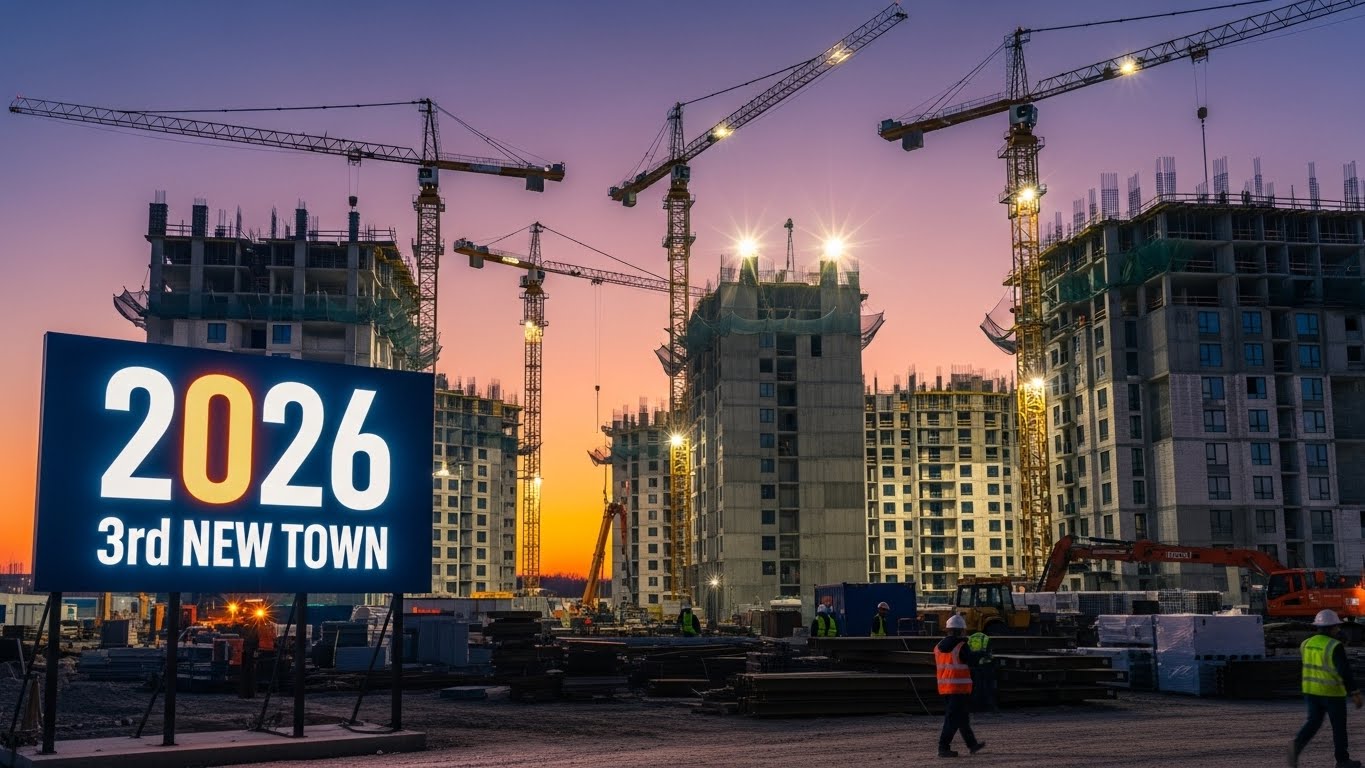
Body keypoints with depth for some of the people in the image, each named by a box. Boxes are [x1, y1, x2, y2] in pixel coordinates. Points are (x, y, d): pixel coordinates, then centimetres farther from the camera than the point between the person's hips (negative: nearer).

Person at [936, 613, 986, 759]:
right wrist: (980, 653, 11)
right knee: (953, 718, -6)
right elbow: (972, 660, -8)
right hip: (960, 687, -8)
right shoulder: (961, 646, -14)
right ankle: (943, 748, -10)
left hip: (944, 687, 8)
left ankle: (972, 744, 30)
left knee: (962, 717, 19)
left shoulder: (938, 646, 9)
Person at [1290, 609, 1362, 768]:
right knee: (1339, 725, 11)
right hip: (1332, 692, -5)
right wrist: (1355, 694, -20)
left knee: (1313, 722, 10)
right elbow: (1345, 671, -22)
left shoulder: (1307, 643, 2)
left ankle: (1297, 745, -15)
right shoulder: (1335, 647, -18)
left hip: (1311, 690, 5)